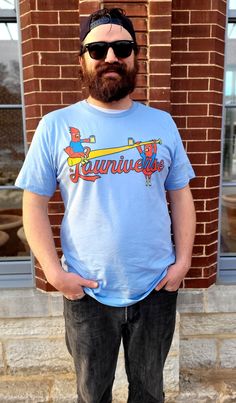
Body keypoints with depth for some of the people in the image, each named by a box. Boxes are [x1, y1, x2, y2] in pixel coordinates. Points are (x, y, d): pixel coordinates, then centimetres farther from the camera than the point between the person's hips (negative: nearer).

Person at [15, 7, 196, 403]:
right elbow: (34, 203, -4)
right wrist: (54, 272, -12)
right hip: (86, 293, -1)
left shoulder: (162, 123, 1)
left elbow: (181, 196, 4)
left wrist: (183, 261, -3)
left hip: (156, 288, 2)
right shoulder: (55, 126, -6)